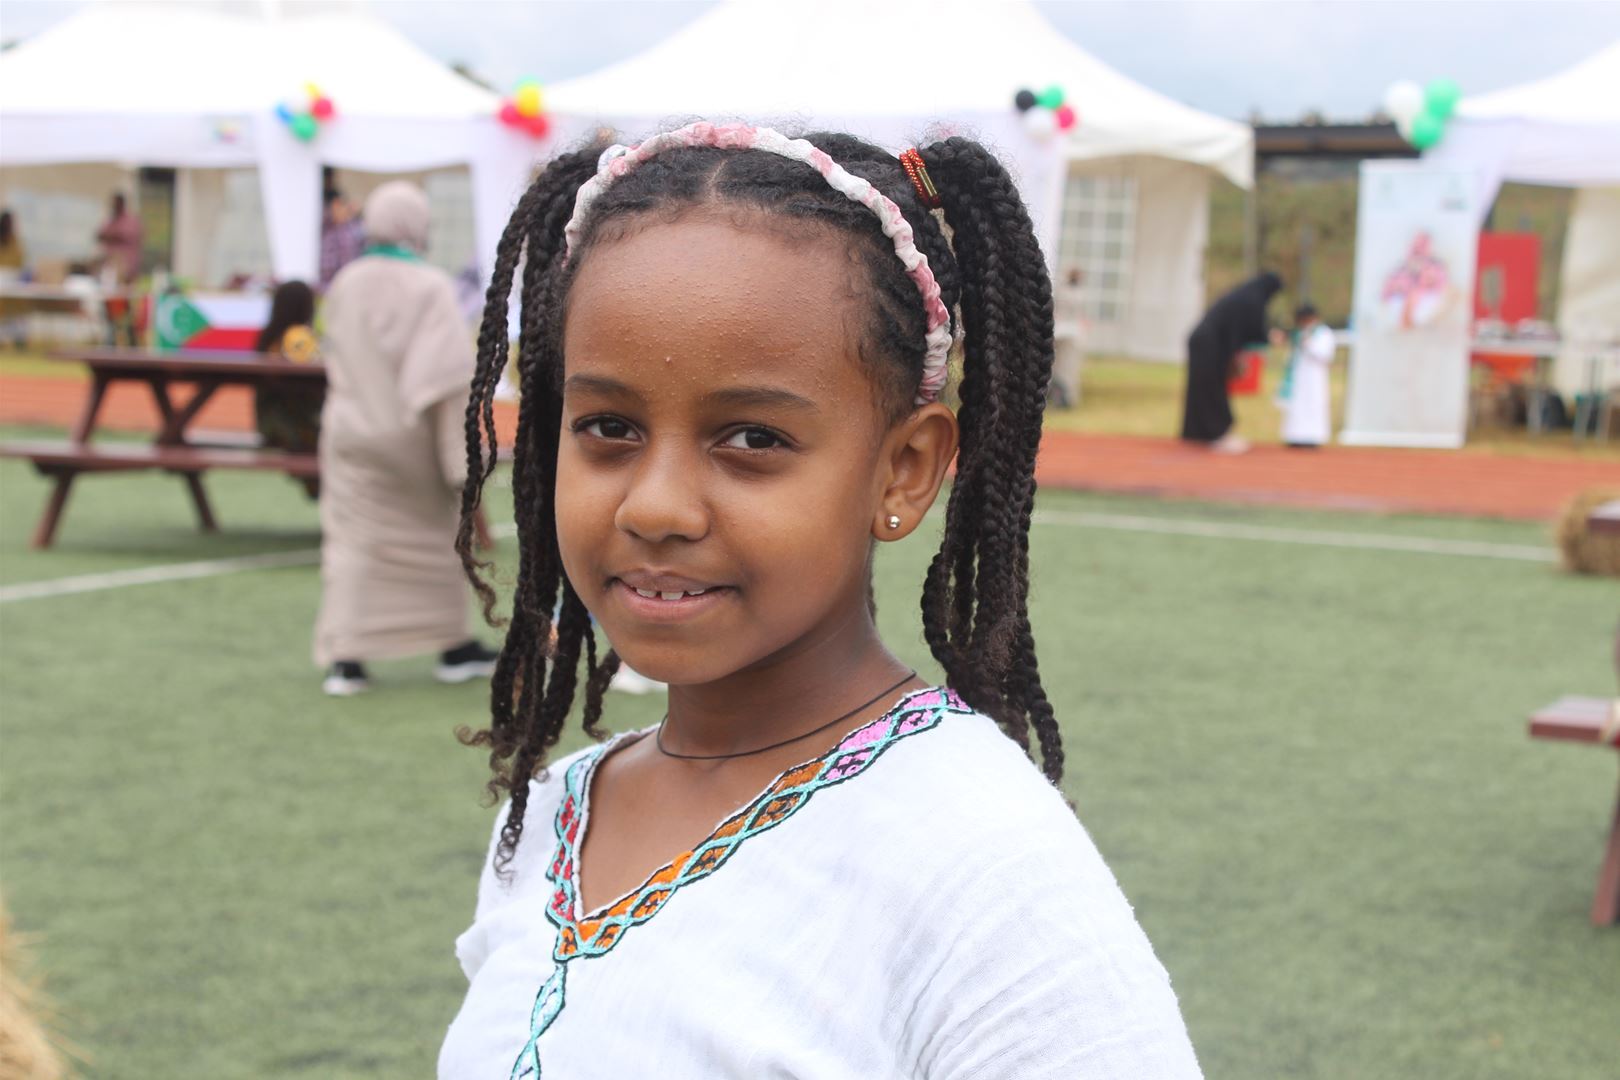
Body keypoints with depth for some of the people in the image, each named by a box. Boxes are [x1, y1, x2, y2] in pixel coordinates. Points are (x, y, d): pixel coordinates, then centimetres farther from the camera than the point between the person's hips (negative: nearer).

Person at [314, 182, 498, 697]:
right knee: (433, 537, 15)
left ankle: (344, 656, -7)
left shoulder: (346, 284, -3)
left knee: (351, 543, 4)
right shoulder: (431, 287, -14)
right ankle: (453, 645, 26)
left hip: (354, 433, 2)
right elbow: (447, 376, -18)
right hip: (411, 440, -2)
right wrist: (460, 455, -15)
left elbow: (338, 363, 10)